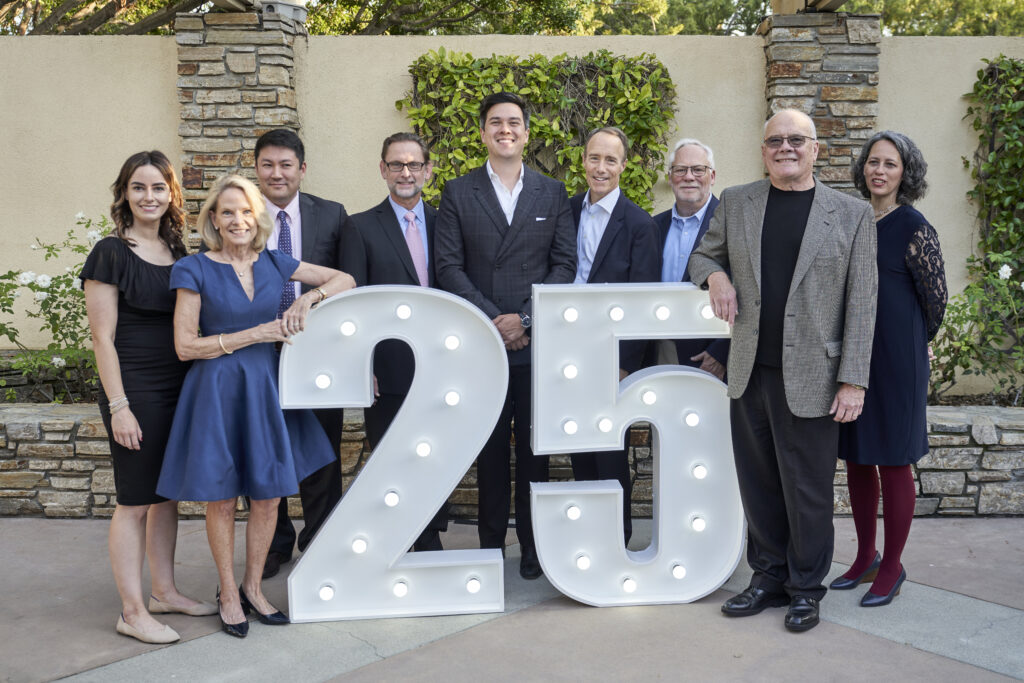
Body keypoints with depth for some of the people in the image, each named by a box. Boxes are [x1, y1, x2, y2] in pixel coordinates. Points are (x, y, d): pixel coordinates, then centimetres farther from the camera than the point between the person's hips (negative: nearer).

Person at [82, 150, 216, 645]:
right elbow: (102, 336, -11)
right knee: (135, 501, 0)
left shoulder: (177, 254, 11)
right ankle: (132, 612, 10)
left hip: (179, 389, 6)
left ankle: (164, 591, 26)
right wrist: (118, 406, -15)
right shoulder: (111, 253, -8)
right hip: (135, 390, -6)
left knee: (167, 493, 14)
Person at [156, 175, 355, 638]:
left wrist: (310, 296, -11)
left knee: (269, 493, 7)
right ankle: (228, 593, 24)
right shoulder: (195, 270, -6)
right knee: (221, 497, 6)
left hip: (266, 389, 4)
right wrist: (254, 335, -13)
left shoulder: (273, 264, 5)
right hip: (218, 391, -3)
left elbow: (345, 280, 9)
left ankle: (253, 588, 26)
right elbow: (185, 345, -9)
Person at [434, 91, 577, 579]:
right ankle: (491, 543, 16)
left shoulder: (552, 193, 10)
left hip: (538, 343, 1)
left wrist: (525, 318, -9)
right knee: (489, 447, 5)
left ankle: (533, 544, 16)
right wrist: (492, 320, -10)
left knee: (534, 447, 5)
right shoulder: (457, 193, 7)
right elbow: (449, 267, -1)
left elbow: (565, 264, 3)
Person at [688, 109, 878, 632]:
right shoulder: (736, 203, 7)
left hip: (810, 378, -3)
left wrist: (853, 381, -7)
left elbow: (861, 303, -2)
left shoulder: (852, 214, 0)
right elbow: (702, 255, 22)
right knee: (758, 485, 13)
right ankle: (769, 577, 29)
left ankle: (805, 588, 24)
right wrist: (715, 276, -3)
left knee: (808, 490, 6)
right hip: (749, 373, 3)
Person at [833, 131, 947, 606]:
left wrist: (911, 342, 8)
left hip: (895, 361, -6)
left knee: (892, 463, 2)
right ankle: (865, 558, 26)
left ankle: (892, 568, 16)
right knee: (856, 460, 12)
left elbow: (936, 299, -5)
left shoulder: (914, 229, -10)